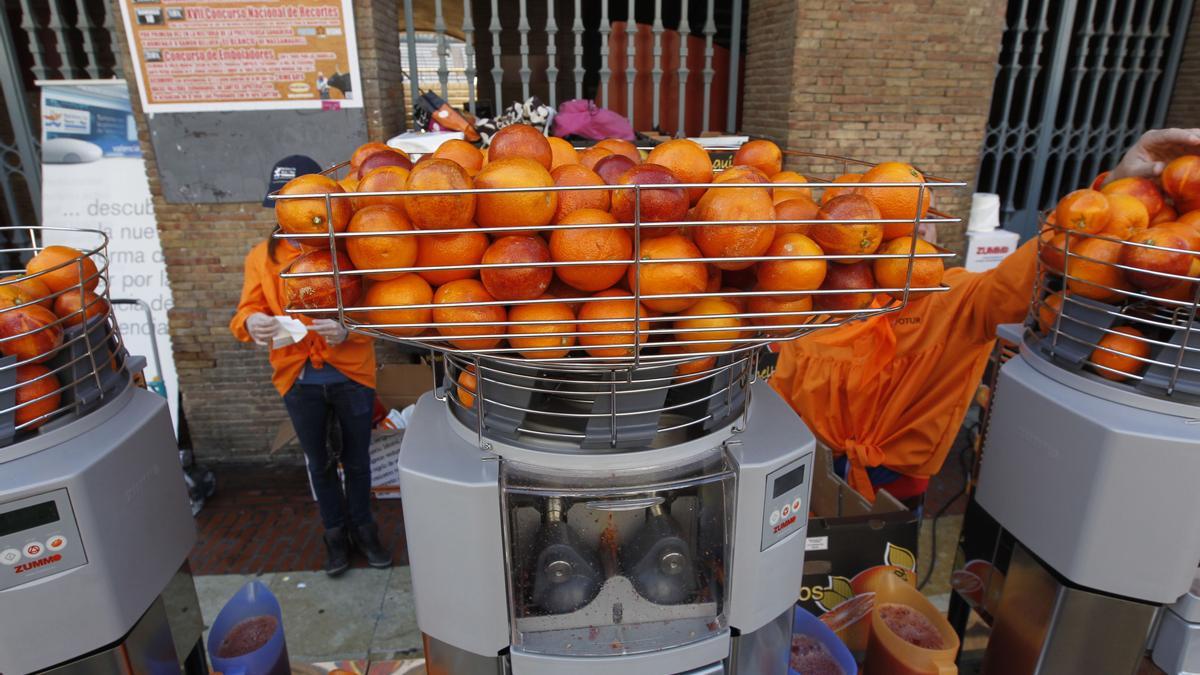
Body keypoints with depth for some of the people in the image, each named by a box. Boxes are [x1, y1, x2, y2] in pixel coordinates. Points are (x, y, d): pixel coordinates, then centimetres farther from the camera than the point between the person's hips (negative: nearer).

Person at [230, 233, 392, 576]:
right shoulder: (262, 257, -1)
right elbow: (247, 310, -1)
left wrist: (347, 330, -31)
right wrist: (252, 322, -26)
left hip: (351, 374, -2)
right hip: (298, 378, 2)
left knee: (357, 458, 14)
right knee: (319, 462, 18)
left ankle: (363, 528, 37)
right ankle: (335, 531, 40)